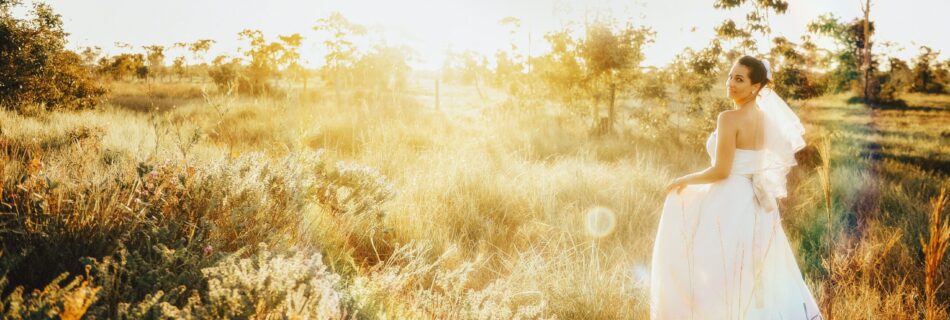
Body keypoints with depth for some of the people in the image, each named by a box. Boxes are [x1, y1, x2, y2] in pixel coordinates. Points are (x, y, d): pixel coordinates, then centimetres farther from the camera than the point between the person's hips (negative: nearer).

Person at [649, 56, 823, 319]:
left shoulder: (729, 118, -18)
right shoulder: (763, 117, 8)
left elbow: (720, 172, -21)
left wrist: (683, 181, -6)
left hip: (731, 204, -9)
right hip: (755, 202, 9)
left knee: (725, 275, 2)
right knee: (757, 276, 16)